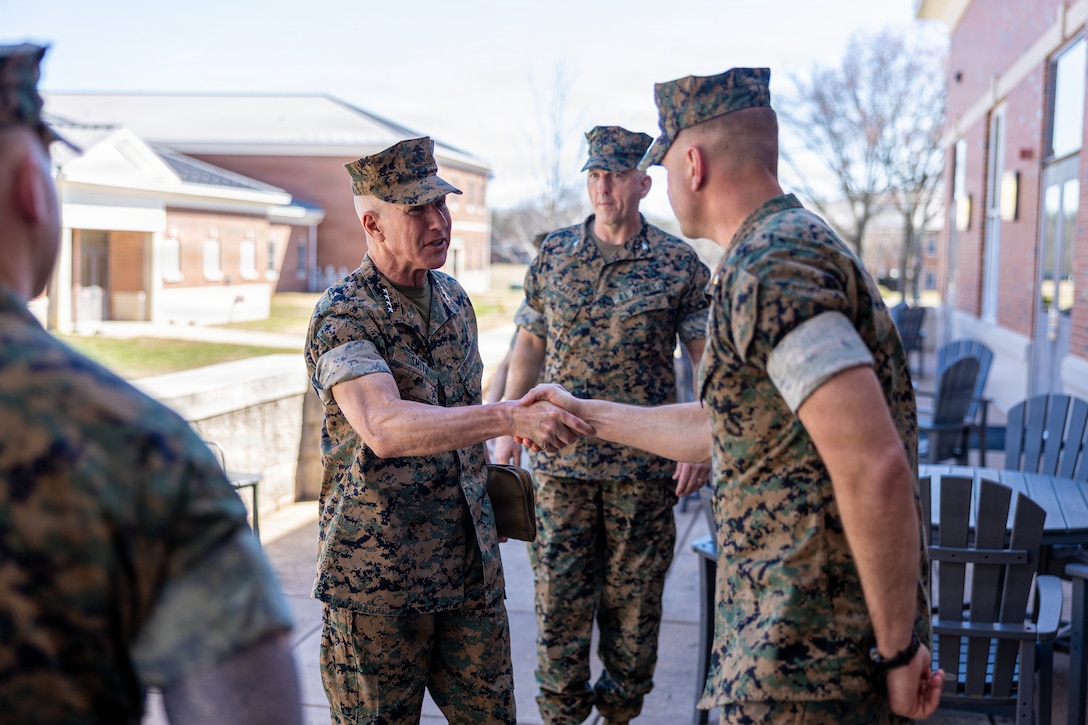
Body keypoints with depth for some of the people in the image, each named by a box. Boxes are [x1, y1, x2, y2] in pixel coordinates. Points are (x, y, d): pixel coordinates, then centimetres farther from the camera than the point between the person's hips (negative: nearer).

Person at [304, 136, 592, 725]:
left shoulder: (453, 297, 6)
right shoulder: (341, 318, -16)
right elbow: (385, 428, -34)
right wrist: (509, 417, -43)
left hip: (470, 560, 6)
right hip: (378, 571, -6)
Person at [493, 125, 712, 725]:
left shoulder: (679, 263, -1)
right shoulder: (553, 254, 5)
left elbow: (707, 357, 0)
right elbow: (528, 346, 11)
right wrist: (508, 429, 6)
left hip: (645, 465, -1)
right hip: (560, 460, 2)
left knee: (633, 600, 9)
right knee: (559, 597, 6)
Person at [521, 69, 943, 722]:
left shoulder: (765, 267, -21)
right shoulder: (799, 242, 13)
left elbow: (873, 465, -30)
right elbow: (715, 430, 22)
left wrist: (899, 649, -20)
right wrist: (585, 413, 29)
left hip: (806, 656, -9)